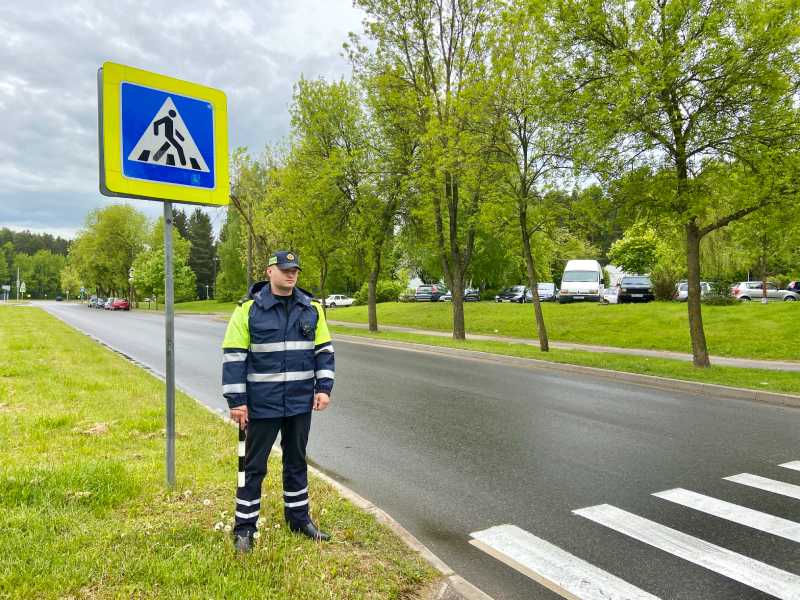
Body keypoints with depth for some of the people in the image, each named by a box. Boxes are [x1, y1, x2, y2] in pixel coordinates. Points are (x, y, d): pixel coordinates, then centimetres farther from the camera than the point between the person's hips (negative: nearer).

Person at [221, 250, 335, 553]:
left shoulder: (311, 307, 3)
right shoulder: (249, 309, -8)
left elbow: (324, 349, 8)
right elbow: (233, 356, -8)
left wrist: (324, 387, -1)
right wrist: (236, 401, -11)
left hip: (300, 402, 4)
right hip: (262, 403, -4)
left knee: (296, 461, 17)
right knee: (254, 464, 8)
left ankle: (299, 517, 33)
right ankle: (244, 527, 22)